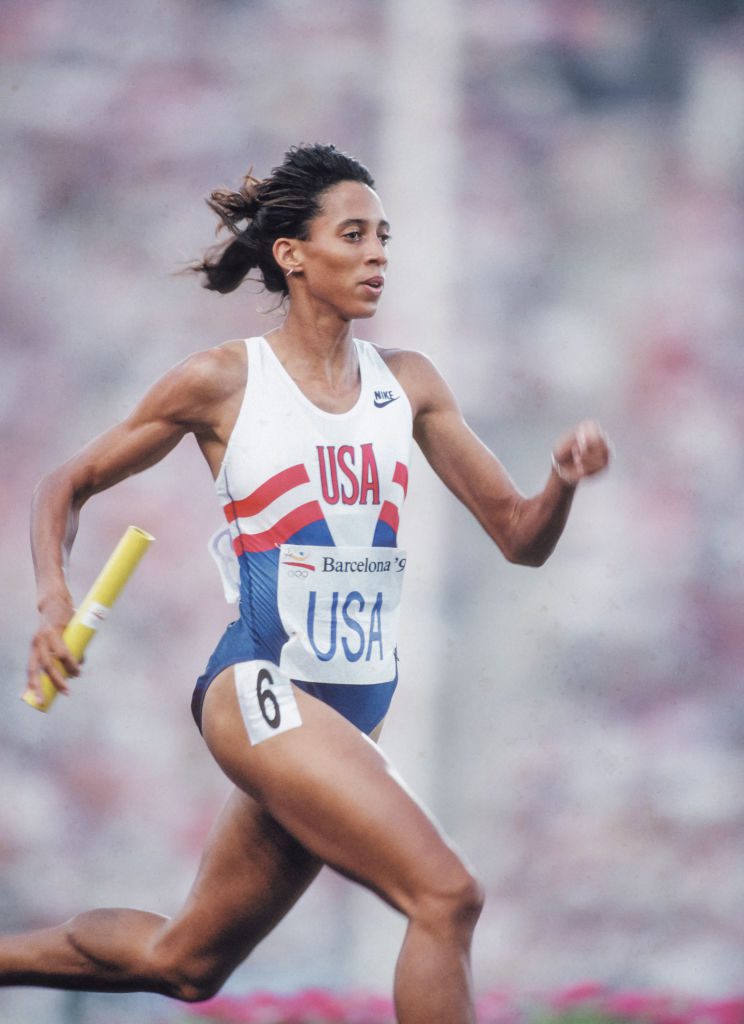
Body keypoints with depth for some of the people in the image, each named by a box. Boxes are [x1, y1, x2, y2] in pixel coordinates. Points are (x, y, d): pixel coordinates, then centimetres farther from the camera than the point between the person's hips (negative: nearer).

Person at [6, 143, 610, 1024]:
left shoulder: (407, 384, 8)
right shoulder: (221, 382, -4)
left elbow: (520, 538, 9)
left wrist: (565, 479, -12)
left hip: (354, 710, 6)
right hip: (259, 689, -6)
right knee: (446, 896, -23)